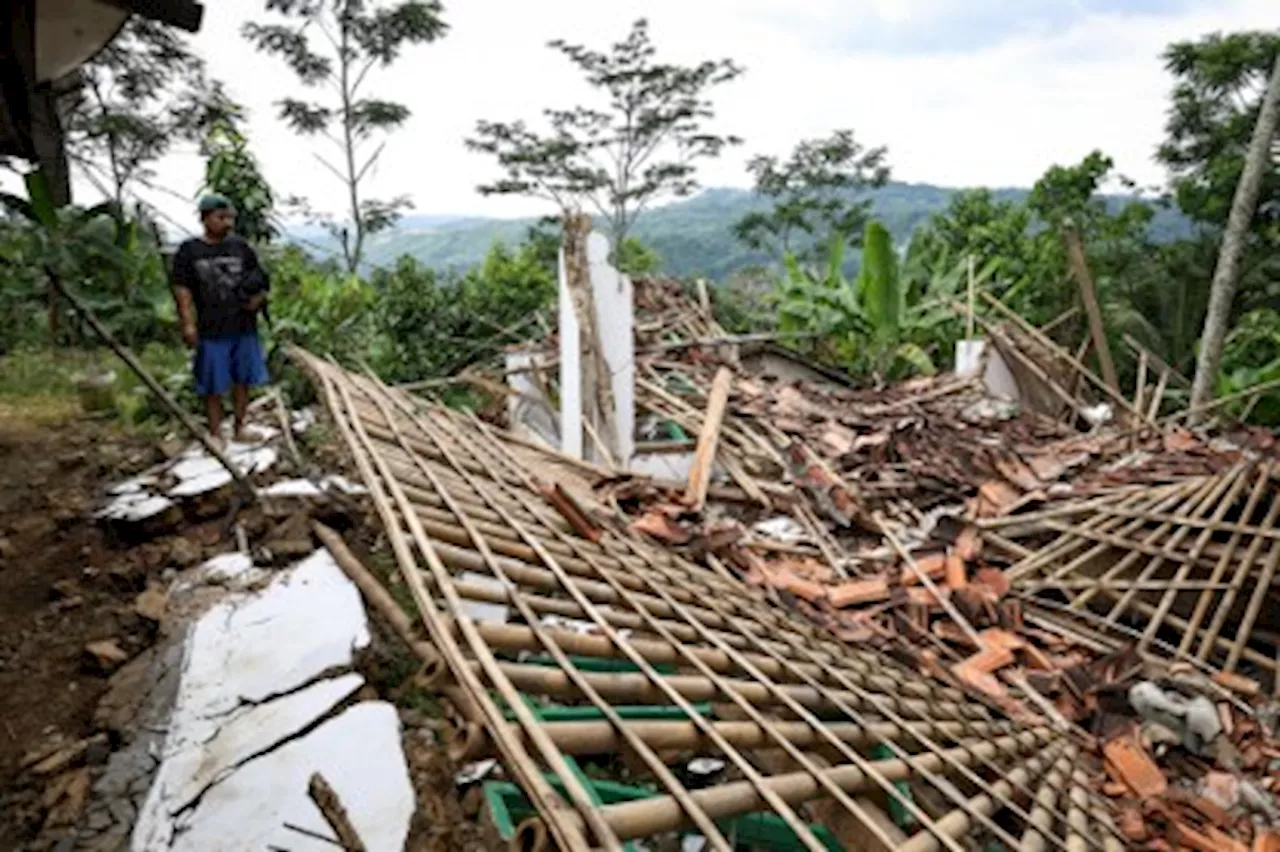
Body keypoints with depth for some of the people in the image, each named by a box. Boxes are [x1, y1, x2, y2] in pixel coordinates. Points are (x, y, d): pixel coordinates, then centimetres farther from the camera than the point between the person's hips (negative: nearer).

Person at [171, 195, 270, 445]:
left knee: (243, 379, 12)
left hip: (244, 328, 3)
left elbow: (261, 281, 13)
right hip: (211, 331, -3)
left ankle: (240, 427, 26)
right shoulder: (189, 250, -2)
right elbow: (182, 290, -4)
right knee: (213, 386, 4)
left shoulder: (241, 248, 6)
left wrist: (259, 296, -8)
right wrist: (188, 324, -13)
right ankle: (215, 433, 14)